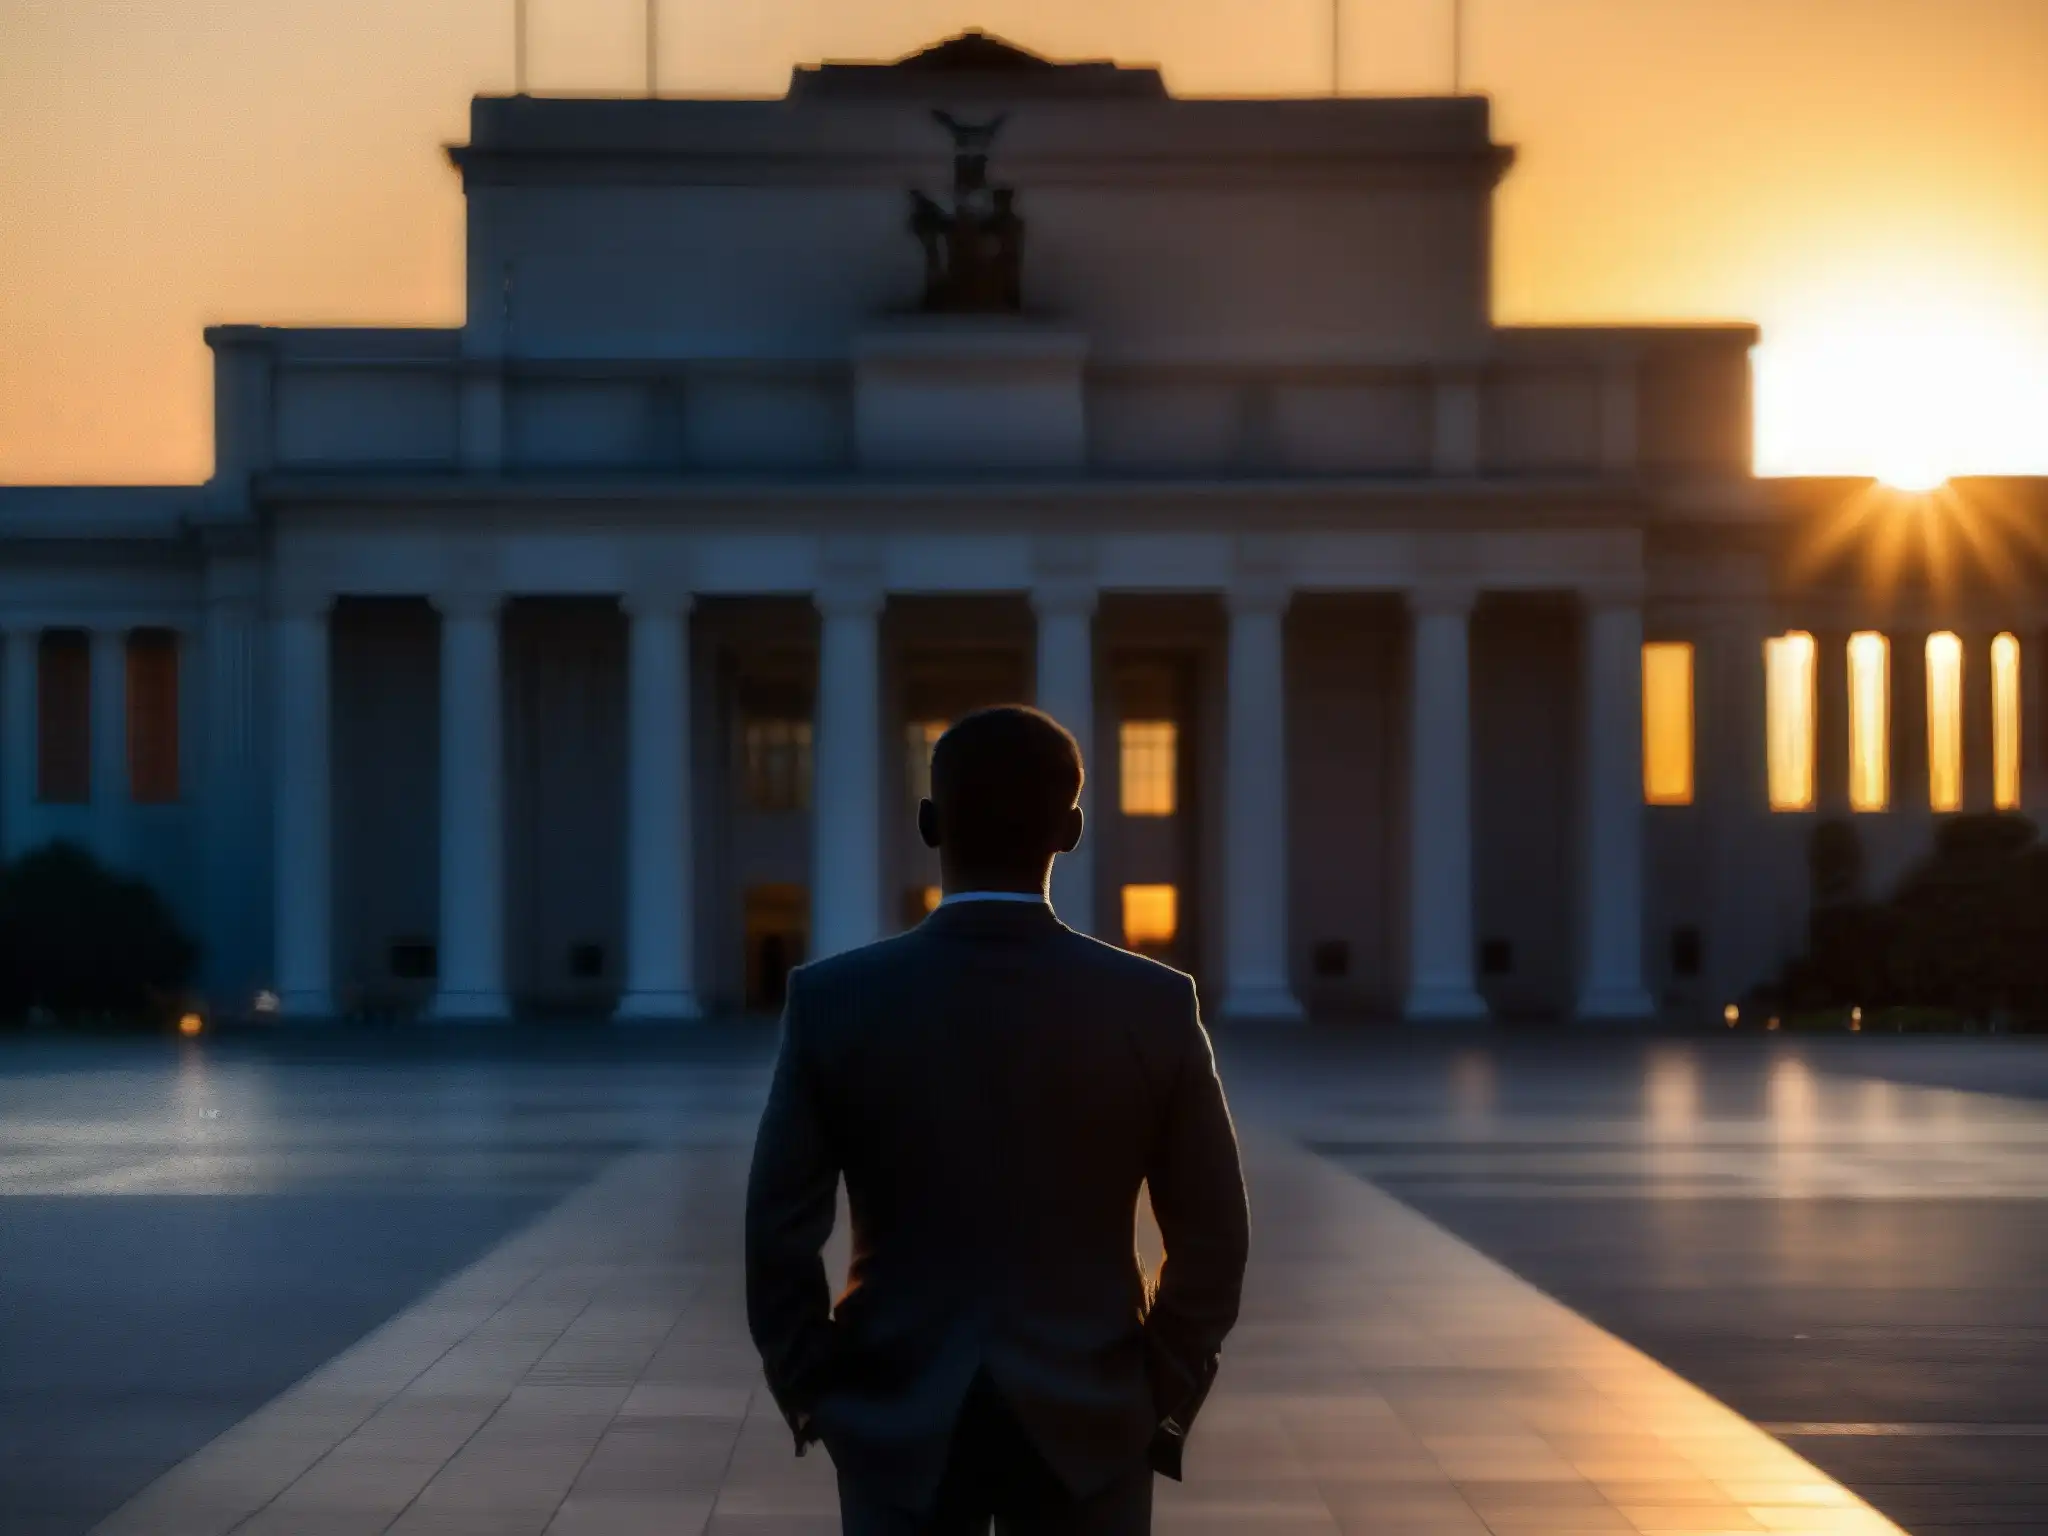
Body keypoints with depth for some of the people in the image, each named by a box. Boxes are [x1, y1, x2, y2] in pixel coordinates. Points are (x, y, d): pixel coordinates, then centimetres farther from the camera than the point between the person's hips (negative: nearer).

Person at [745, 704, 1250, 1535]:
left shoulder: (834, 999, -7)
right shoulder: (1156, 1005, -6)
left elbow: (780, 1233, -5)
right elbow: (1213, 1236, -1)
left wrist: (812, 1395, 8)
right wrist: (1163, 1401, 10)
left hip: (897, 1426, 0)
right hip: (1091, 1424, 0)